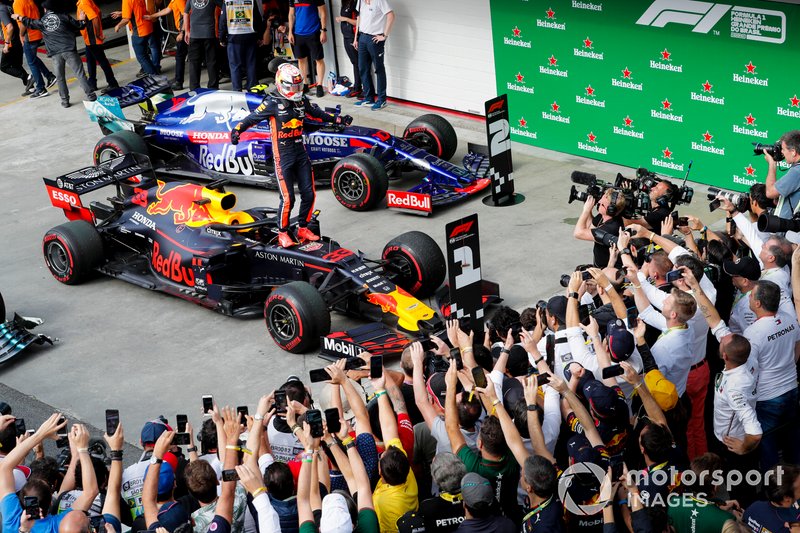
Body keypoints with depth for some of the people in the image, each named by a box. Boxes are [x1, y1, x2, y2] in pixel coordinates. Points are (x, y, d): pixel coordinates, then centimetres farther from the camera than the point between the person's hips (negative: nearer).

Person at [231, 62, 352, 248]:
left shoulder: (301, 100, 6)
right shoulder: (273, 102, -11)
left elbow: (317, 113, 23)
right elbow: (252, 118, -13)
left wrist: (339, 119, 28)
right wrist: (237, 130, -29)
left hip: (300, 152, 6)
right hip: (283, 155, -6)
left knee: (309, 194, 6)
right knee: (288, 198, -8)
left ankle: (303, 228, 25)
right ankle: (282, 233, 11)